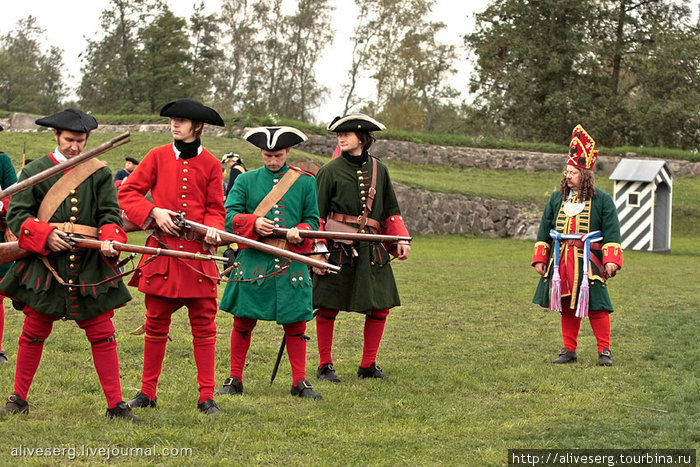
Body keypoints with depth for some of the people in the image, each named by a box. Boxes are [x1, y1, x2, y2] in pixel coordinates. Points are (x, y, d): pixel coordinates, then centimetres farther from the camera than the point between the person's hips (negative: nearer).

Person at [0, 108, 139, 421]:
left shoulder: (99, 173, 8)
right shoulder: (36, 171, 4)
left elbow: (110, 214, 4)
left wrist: (109, 239, -17)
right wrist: (46, 235, -18)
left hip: (90, 268, 1)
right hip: (45, 266, -1)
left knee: (103, 335, 0)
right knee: (34, 333, 6)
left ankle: (116, 405, 5)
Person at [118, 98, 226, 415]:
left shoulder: (211, 164, 6)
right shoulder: (158, 157, 5)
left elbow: (215, 208, 9)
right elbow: (127, 192, 5)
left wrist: (212, 229, -12)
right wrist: (154, 212, -10)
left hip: (198, 253, 0)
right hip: (162, 249, 0)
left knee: (204, 325, 0)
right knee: (156, 325, 6)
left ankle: (207, 397, 4)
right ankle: (147, 392, 17)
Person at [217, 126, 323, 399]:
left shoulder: (305, 182, 9)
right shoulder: (246, 181, 7)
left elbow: (313, 219, 11)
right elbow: (230, 216, 1)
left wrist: (300, 231, -11)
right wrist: (254, 223, -17)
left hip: (291, 262, 0)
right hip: (253, 261, 0)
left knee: (295, 324, 3)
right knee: (243, 322, 3)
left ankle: (300, 382, 13)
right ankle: (235, 380, 15)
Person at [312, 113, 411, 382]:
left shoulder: (378, 170, 11)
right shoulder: (330, 171, -1)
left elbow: (391, 211, 18)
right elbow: (316, 215, -1)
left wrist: (401, 240, 6)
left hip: (371, 249, 4)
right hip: (338, 249, -4)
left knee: (380, 307, 4)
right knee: (328, 308, 0)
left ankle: (368, 365, 17)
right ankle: (325, 366, 13)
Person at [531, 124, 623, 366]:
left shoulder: (602, 200, 0)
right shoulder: (557, 198, 11)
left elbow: (611, 232, -4)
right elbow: (545, 230, 14)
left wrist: (611, 260, -13)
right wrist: (540, 259, 9)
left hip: (588, 261, -4)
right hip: (562, 260, 4)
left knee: (595, 305, -5)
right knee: (567, 306, 8)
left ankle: (604, 351, 5)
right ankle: (569, 350, 16)